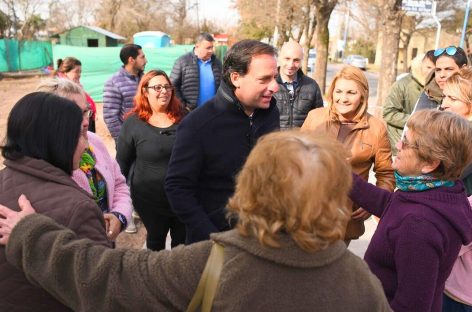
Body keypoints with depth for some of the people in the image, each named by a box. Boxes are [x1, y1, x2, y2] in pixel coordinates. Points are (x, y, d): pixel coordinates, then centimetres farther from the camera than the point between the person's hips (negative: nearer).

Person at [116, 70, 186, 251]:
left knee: (182, 241, 18)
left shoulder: (183, 118, -3)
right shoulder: (133, 123, -8)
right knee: (156, 238, 22)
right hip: (150, 199, -1)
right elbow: (122, 163, 0)